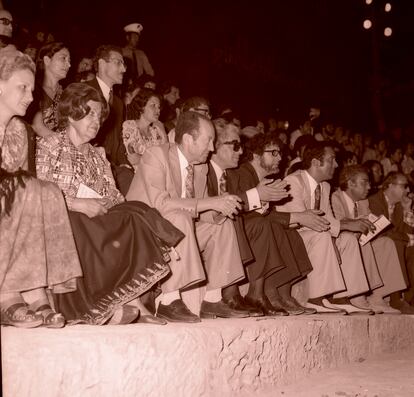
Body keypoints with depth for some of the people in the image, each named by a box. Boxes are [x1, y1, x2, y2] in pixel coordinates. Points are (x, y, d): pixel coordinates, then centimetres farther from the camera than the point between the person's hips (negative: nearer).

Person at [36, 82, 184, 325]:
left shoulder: (98, 155, 25)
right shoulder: (49, 147, 6)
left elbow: (114, 195, 14)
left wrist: (106, 204, -11)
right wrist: (79, 204, -19)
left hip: (101, 218, 5)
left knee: (134, 217, -23)